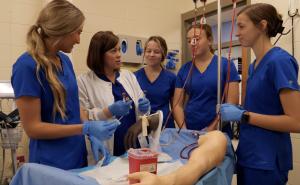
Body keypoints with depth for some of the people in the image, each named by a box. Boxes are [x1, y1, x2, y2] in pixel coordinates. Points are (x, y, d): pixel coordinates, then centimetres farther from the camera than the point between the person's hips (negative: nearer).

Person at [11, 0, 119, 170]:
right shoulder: (27, 66, -19)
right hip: (51, 164, -7)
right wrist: (86, 128, -23)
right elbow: (33, 128, -18)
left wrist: (92, 133, -5)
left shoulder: (65, 60, 2)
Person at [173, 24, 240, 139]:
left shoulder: (226, 65, -4)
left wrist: (211, 129, -15)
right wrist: (184, 130, -11)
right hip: (189, 132, 2)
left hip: (218, 133, -2)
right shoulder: (184, 70, 4)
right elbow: (177, 104, 2)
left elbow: (232, 104, -9)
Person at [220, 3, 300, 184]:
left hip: (267, 160, -8)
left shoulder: (280, 61, -17)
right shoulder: (254, 65, 8)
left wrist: (243, 115, -20)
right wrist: (238, 109, 0)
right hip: (248, 155, 8)